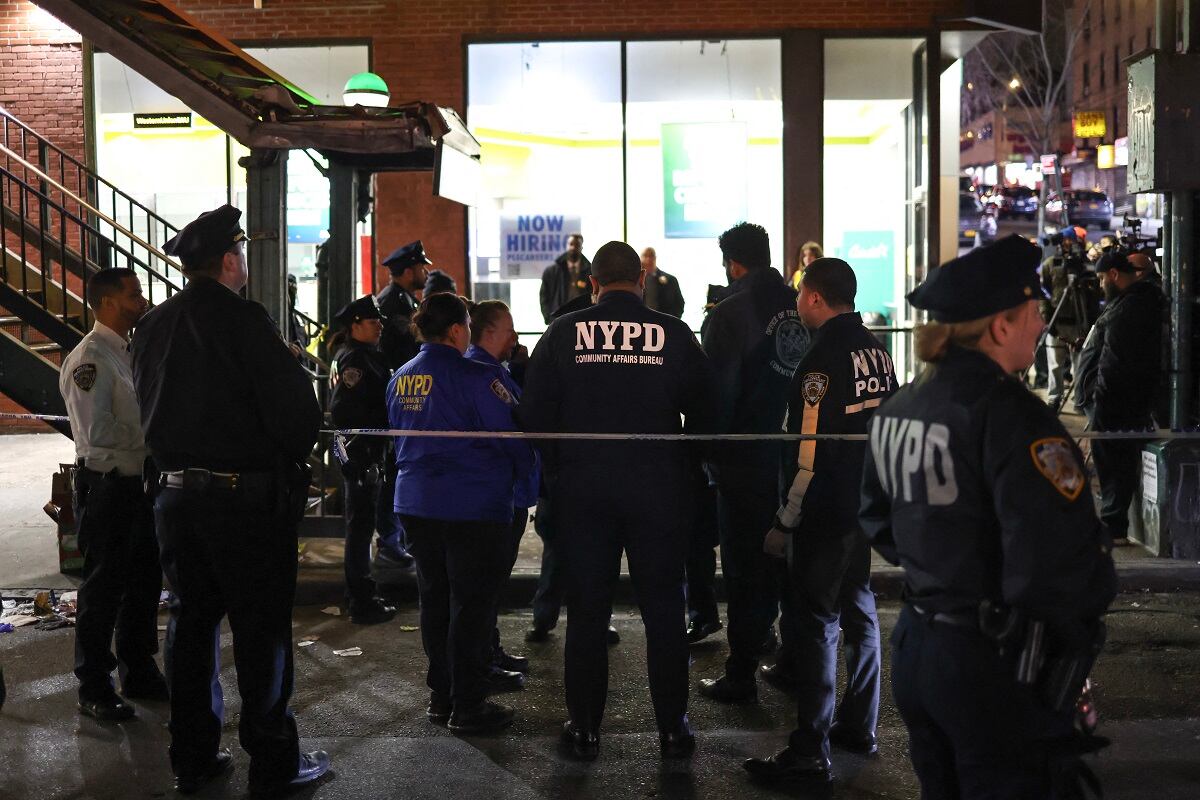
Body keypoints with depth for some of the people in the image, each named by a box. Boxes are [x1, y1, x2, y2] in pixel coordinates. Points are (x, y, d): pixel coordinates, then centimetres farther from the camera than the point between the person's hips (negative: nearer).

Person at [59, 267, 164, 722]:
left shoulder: (128, 352, 13)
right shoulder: (89, 357, -16)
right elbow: (98, 432, -24)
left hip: (138, 484, 9)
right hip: (106, 485, -9)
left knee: (144, 582, 16)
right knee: (103, 589, 0)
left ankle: (139, 674, 30)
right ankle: (94, 690, 12)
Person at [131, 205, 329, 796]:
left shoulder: (153, 326, 6)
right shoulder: (243, 321, -16)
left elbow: (149, 408, 14)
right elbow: (294, 409, -18)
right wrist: (295, 452, 0)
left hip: (176, 493, 7)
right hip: (245, 494, -7)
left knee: (190, 622, 15)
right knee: (261, 630, 3)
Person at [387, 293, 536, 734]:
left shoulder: (400, 379, 9)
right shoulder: (476, 377, -15)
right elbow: (511, 435, -12)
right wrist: (519, 471, 8)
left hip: (415, 503, 7)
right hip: (473, 506, -7)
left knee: (434, 599, 16)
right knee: (472, 605, 0)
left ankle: (441, 695, 24)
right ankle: (468, 706, 5)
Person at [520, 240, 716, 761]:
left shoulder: (562, 334, -1)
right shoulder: (674, 335, -2)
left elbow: (534, 417, 0)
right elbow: (704, 416, 3)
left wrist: (556, 471, 11)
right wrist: (684, 469, 17)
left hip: (581, 489, 1)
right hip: (658, 490, 0)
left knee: (586, 609, 9)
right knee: (663, 609, 9)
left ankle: (584, 728, 16)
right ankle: (672, 728, 15)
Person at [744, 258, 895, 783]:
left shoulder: (822, 362, -18)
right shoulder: (877, 351, 8)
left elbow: (808, 457, -21)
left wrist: (784, 523, -14)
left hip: (828, 515, -9)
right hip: (868, 504, 9)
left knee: (816, 622, -4)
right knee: (858, 611, 18)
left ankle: (811, 751, -1)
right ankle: (859, 726, 29)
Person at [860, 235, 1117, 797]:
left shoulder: (897, 411, 5)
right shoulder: (1012, 417, -21)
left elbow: (879, 522, 18)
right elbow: (1062, 565, -26)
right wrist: (1095, 590, -7)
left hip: (914, 647, 8)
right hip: (997, 667, -8)